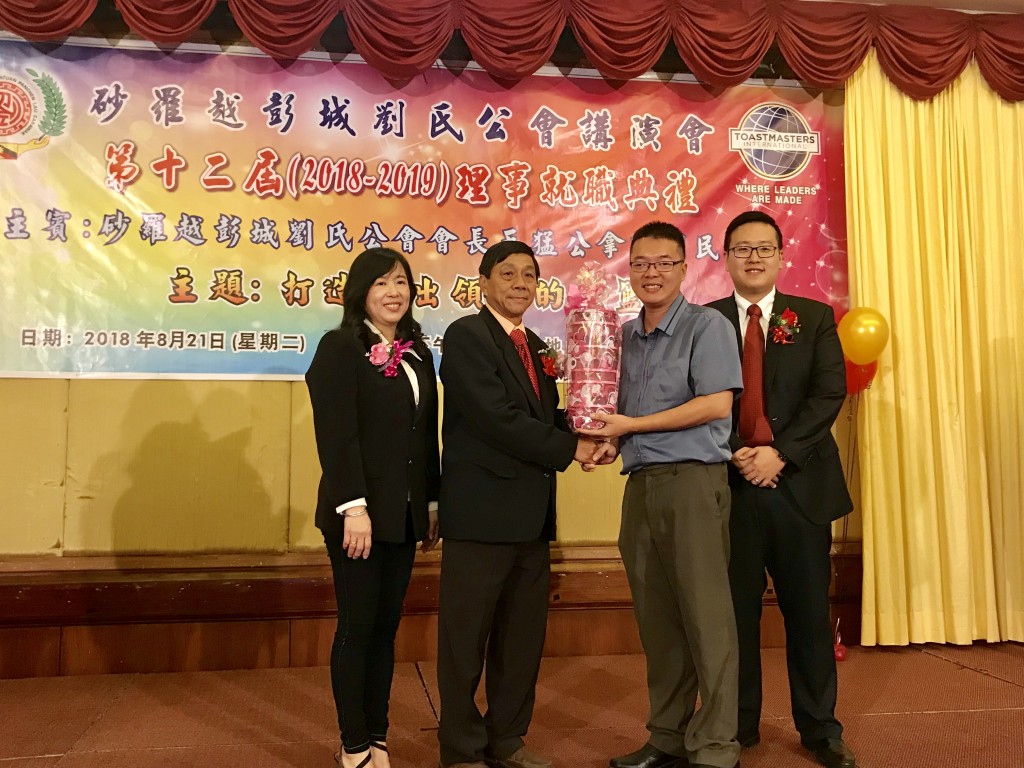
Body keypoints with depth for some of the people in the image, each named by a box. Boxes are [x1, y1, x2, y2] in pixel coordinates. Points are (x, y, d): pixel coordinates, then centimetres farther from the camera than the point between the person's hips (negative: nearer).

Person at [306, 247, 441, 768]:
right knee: (357, 627, 3)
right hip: (360, 511, -6)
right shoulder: (340, 347, -7)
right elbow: (337, 434, -15)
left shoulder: (417, 352, 13)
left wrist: (432, 502, 11)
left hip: (405, 512, 6)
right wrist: (354, 507, -20)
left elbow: (427, 434, 13)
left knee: (386, 628, 13)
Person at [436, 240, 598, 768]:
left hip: (531, 513, 8)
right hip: (482, 509, -8)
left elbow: (546, 418, 15)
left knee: (523, 635, 15)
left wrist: (587, 432, -5)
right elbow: (498, 418, -18)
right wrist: (569, 448, -11)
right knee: (466, 637, 5)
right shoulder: (466, 335, -9)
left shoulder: (536, 346, 17)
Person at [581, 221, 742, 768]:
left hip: (693, 482, -6)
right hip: (640, 485, 6)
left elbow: (717, 403, -12)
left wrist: (631, 424, -9)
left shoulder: (706, 326, -2)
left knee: (705, 615, -2)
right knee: (656, 619, 10)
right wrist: (611, 438, 1)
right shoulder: (627, 336, 17)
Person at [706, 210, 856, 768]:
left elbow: (829, 392, -2)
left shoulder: (815, 318, 8)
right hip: (729, 483, 0)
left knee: (809, 612, 8)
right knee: (735, 612, 7)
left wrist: (780, 453, -13)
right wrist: (736, 455, -13)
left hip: (800, 482, 1)